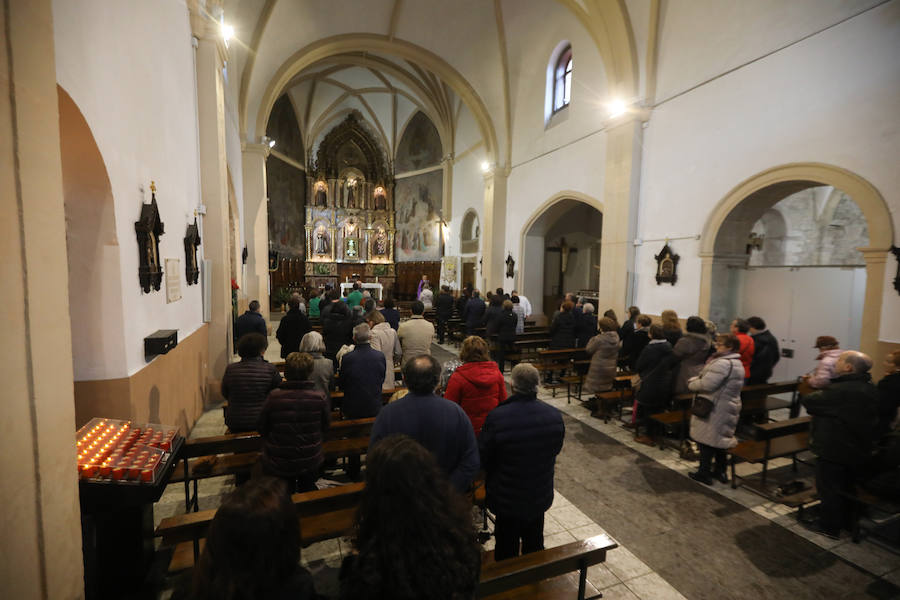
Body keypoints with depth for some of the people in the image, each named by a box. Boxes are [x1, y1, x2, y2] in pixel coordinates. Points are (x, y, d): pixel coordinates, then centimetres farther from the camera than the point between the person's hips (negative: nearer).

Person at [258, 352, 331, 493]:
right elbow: (325, 426, -2)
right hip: (311, 463, 1)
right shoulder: (321, 398, -18)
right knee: (307, 491, 31)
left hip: (278, 465, 0)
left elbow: (261, 429, -6)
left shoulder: (274, 396, -20)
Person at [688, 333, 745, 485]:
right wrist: (697, 379, 6)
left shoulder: (723, 363, -22)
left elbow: (707, 385, -26)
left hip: (715, 409, -10)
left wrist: (692, 382, -8)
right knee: (720, 439, 19)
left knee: (706, 440, 2)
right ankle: (720, 471, 30)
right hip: (729, 407, 10)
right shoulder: (737, 363, 13)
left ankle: (704, 473, 10)